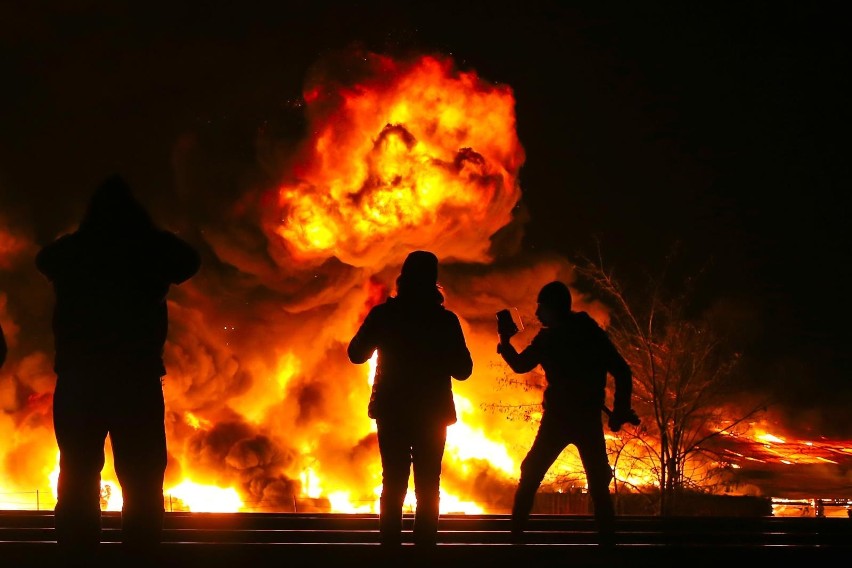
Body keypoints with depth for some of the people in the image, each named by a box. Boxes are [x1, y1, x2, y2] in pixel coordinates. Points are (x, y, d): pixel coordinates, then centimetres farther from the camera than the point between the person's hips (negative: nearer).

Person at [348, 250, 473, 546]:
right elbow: (462, 370, -5)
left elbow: (356, 354, 6)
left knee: (393, 484, 10)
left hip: (391, 413, 1)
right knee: (428, 488, 7)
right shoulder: (445, 319, -9)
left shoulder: (383, 314, -5)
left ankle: (390, 542, 8)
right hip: (432, 414, -1)